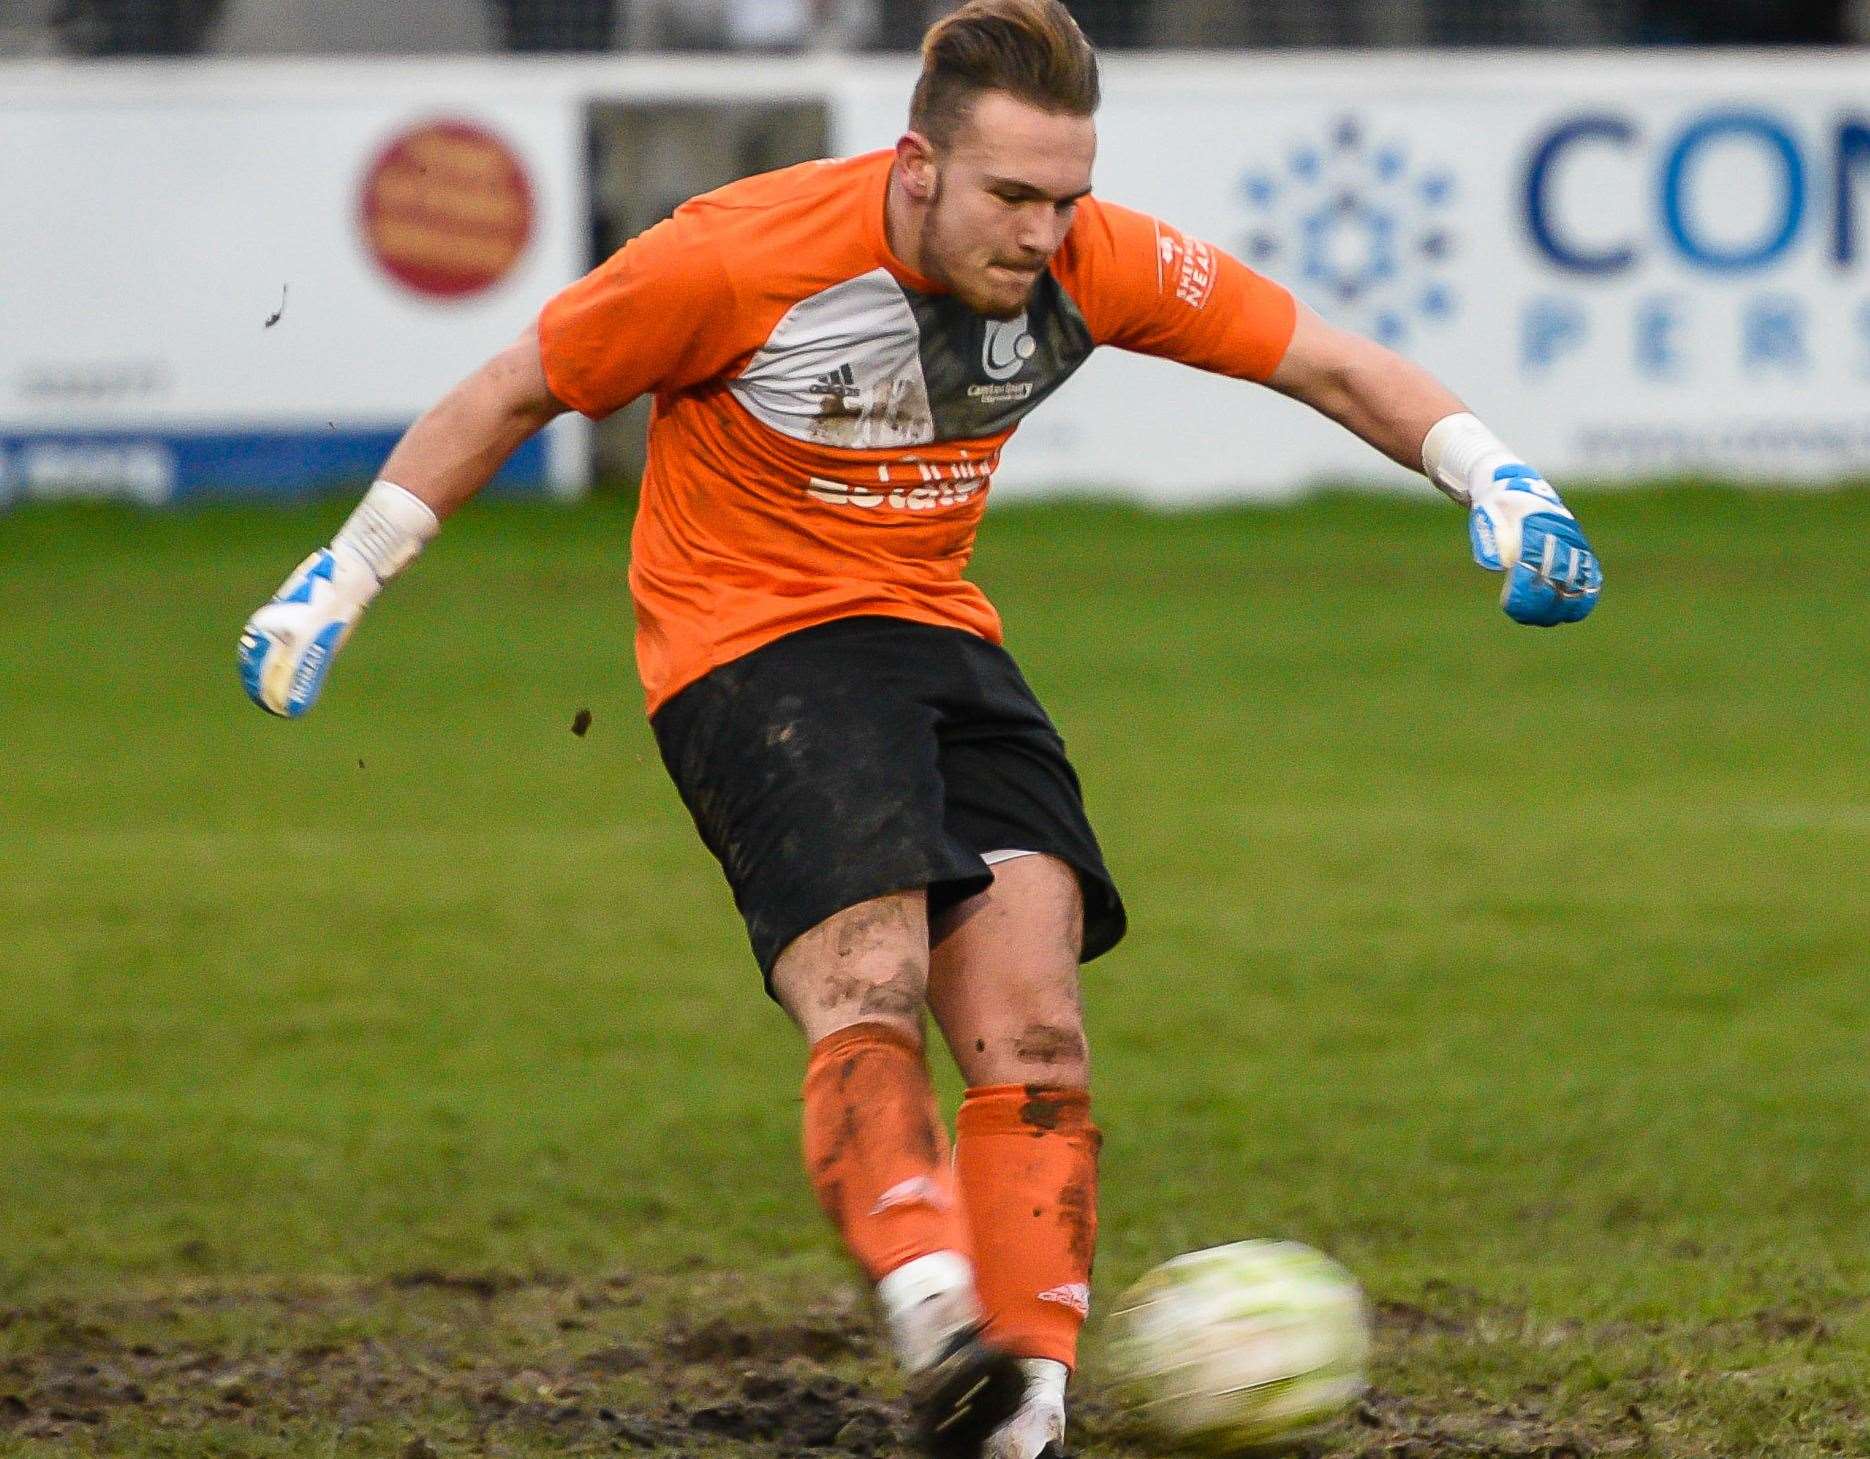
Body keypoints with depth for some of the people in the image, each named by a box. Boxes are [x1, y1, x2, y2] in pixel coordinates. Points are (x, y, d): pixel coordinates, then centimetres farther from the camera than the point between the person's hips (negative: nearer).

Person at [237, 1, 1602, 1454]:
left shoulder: (1092, 264, -8)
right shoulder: (741, 257, -19)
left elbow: (1324, 360, 5)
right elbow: (516, 392, -6)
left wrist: (1491, 474, -8)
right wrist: (343, 575, 0)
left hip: (940, 634, 5)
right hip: (749, 646, -5)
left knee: (1035, 1036, -12)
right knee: (868, 992, -29)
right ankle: (942, 1338, -49)